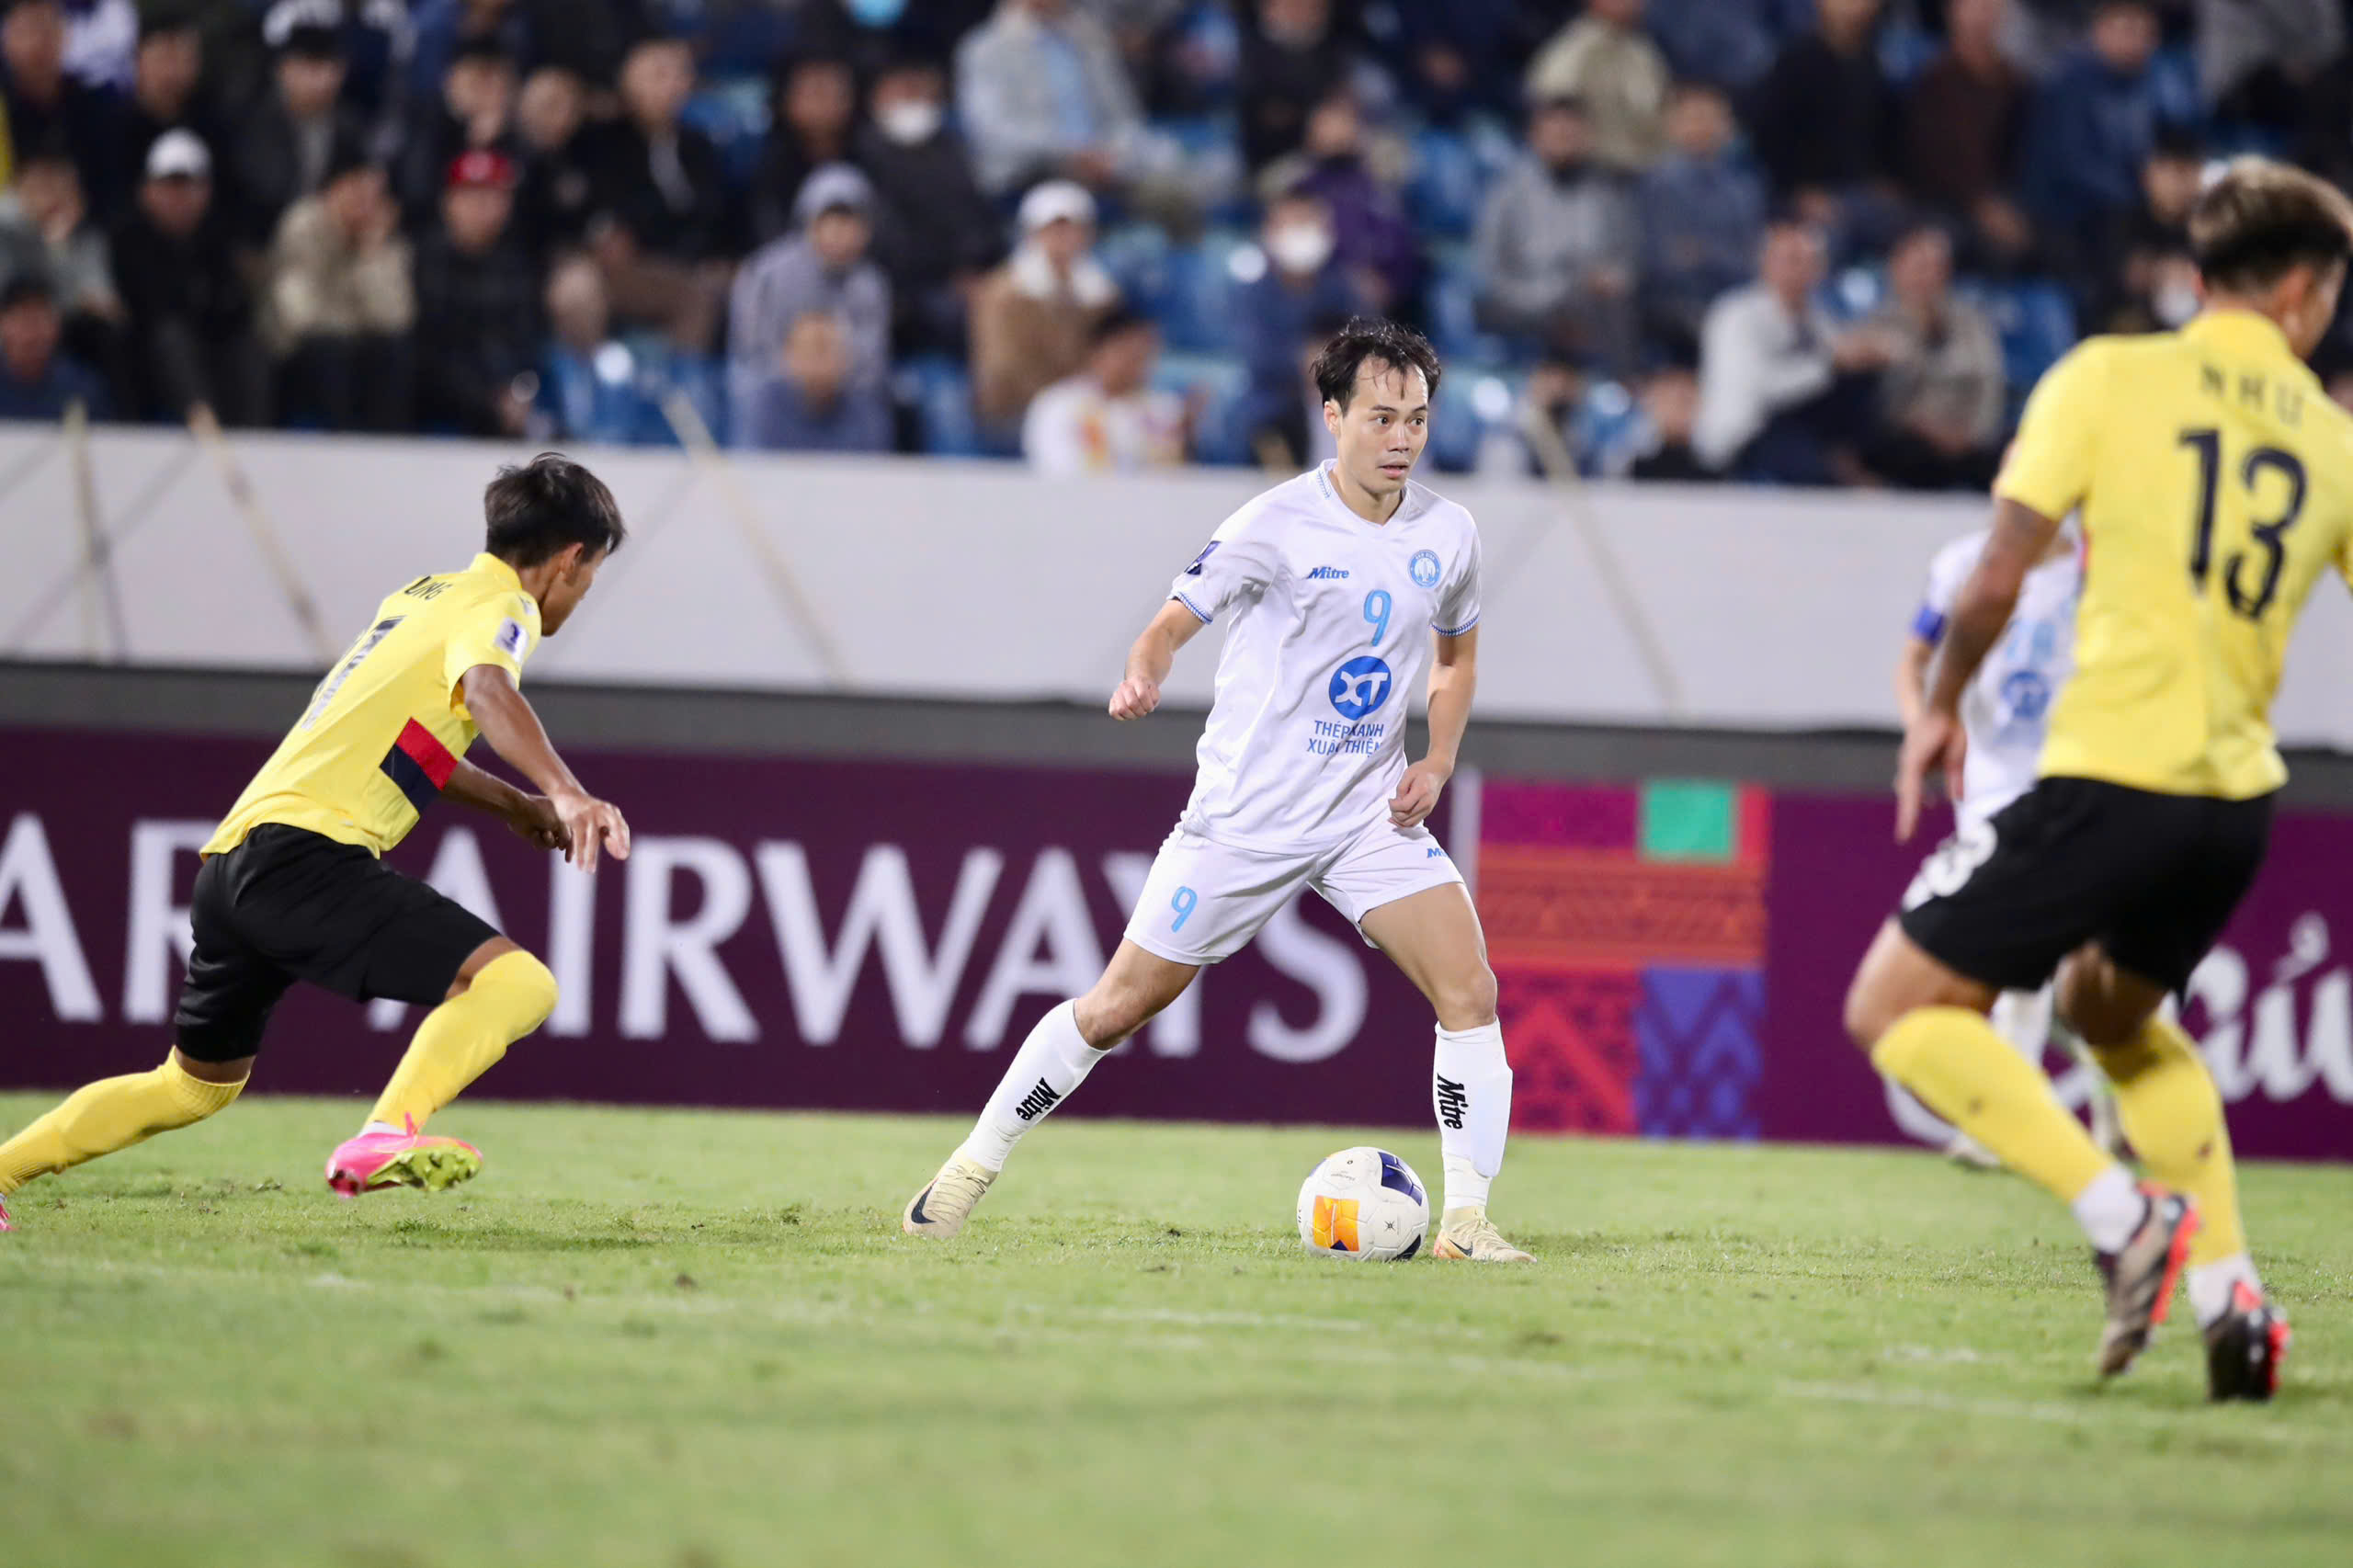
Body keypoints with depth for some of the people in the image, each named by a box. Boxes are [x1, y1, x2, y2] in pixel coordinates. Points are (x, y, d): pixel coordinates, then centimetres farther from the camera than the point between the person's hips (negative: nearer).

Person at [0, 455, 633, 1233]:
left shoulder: (422, 597, 26)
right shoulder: (503, 607, 0)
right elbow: (487, 691, -24)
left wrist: (517, 806, 39)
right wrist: (566, 793, -38)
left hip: (233, 861, 9)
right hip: (306, 854, -9)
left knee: (198, 1083, 28)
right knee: (518, 984, -20)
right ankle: (385, 1138, -37)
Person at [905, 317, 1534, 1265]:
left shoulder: (1446, 535, 2)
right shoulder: (1278, 526, -14)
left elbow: (1456, 656, 19)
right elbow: (1173, 624, -15)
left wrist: (1438, 764, 3)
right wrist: (1142, 676, -39)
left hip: (1371, 815, 4)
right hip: (1247, 817, -4)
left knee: (1470, 991, -14)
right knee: (1121, 1004, 1)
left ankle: (1466, 1221, -7)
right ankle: (975, 1165, 17)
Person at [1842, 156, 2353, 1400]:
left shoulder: (2108, 378, -2)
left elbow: (1997, 578, -5)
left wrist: (1941, 704, 10)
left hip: (2113, 774, -6)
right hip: (2239, 795, 6)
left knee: (1895, 1008, 3)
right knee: (2111, 1008, 31)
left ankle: (2122, 1216, -12)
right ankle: (2227, 1288, 18)